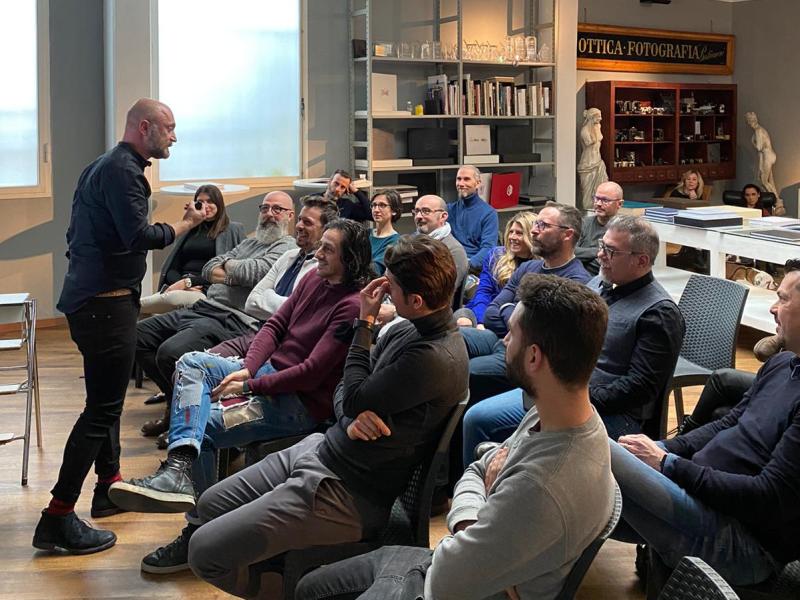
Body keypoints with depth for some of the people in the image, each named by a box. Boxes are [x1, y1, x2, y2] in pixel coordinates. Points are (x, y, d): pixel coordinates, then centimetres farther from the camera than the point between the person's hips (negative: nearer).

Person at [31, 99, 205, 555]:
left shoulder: (105, 166, 18)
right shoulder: (122, 170, -14)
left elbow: (77, 233, 22)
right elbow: (139, 235, -24)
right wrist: (186, 224, -10)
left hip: (95, 297, 11)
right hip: (106, 300, -11)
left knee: (107, 398, 21)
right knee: (102, 407, -11)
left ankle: (110, 487, 34)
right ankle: (58, 518, -10)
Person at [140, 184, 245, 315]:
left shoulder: (234, 230, 12)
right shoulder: (188, 231, 26)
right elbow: (171, 268, 17)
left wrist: (189, 282, -11)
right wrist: (180, 283, -7)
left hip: (206, 291, -4)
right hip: (175, 287, 4)